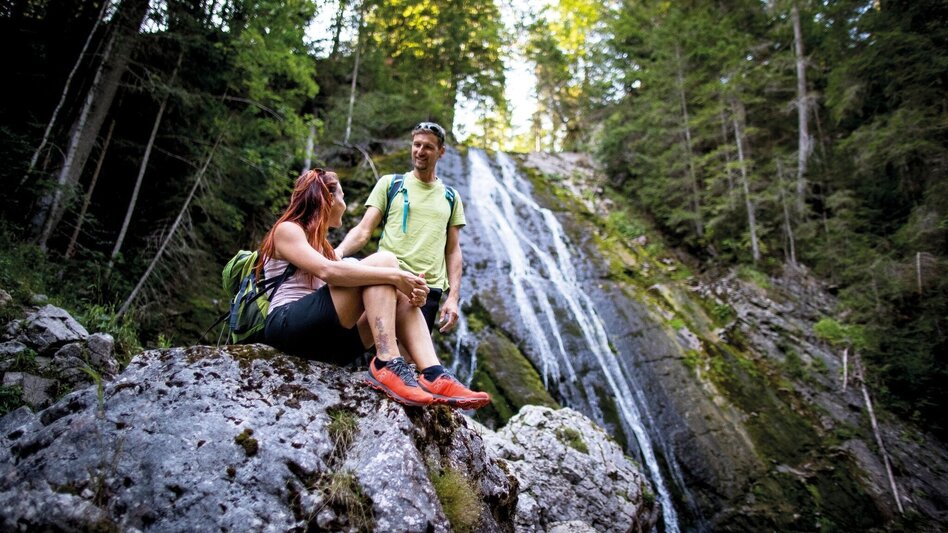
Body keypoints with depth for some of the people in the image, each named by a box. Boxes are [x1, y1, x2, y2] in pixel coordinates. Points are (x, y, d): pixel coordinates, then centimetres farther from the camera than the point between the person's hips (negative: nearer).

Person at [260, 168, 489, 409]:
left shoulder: (322, 244, 28)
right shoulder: (287, 230, 1)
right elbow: (326, 271, -20)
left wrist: (407, 287, -8)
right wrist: (393, 275, -21)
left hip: (325, 338, 8)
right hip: (287, 325, -8)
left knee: (401, 296, -8)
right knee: (383, 260, -18)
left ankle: (433, 375, -28)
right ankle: (387, 365, -31)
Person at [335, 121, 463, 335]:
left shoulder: (450, 197, 16)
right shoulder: (390, 184, 11)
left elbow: (453, 250, 14)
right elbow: (363, 231, 3)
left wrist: (453, 297, 3)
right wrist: (339, 252, -18)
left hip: (429, 288, 2)